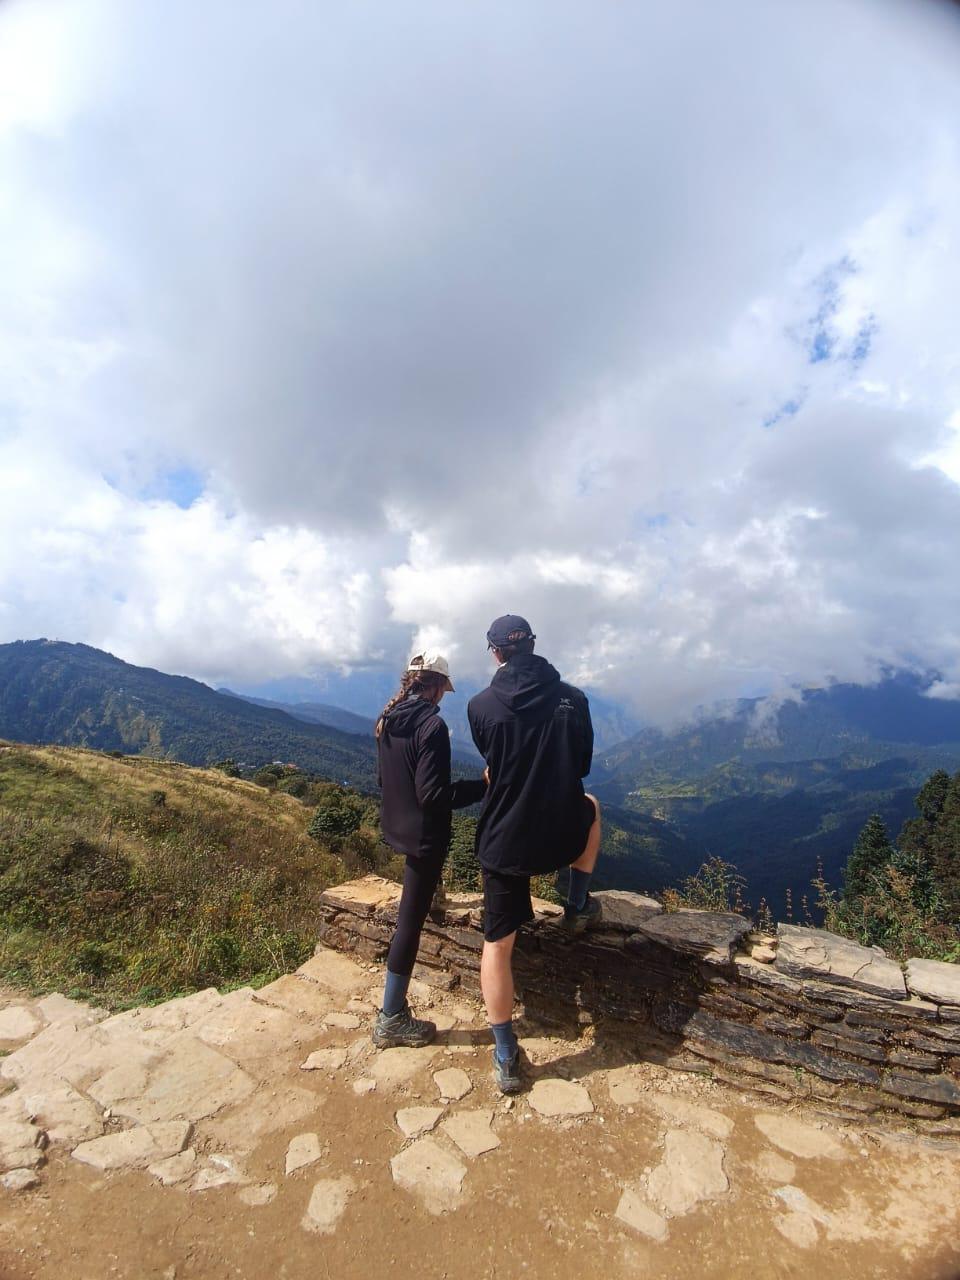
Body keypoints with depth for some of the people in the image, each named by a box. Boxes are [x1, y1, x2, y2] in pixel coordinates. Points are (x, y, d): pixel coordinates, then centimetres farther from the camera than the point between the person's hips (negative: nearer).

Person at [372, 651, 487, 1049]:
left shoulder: (389, 719, 0)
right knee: (410, 918, 4)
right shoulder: (432, 725, -24)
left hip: (395, 824, 8)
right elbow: (433, 794, -26)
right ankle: (391, 1020, 18)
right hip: (424, 833, -8)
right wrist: (482, 785, -20)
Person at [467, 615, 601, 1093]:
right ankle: (577, 908, 37)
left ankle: (506, 1059, 28)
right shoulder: (573, 699, -8)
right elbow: (581, 766, 6)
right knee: (590, 804, 34)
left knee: (497, 944, 18)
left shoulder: (480, 707, -10)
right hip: (561, 837, 1)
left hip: (503, 842, 0)